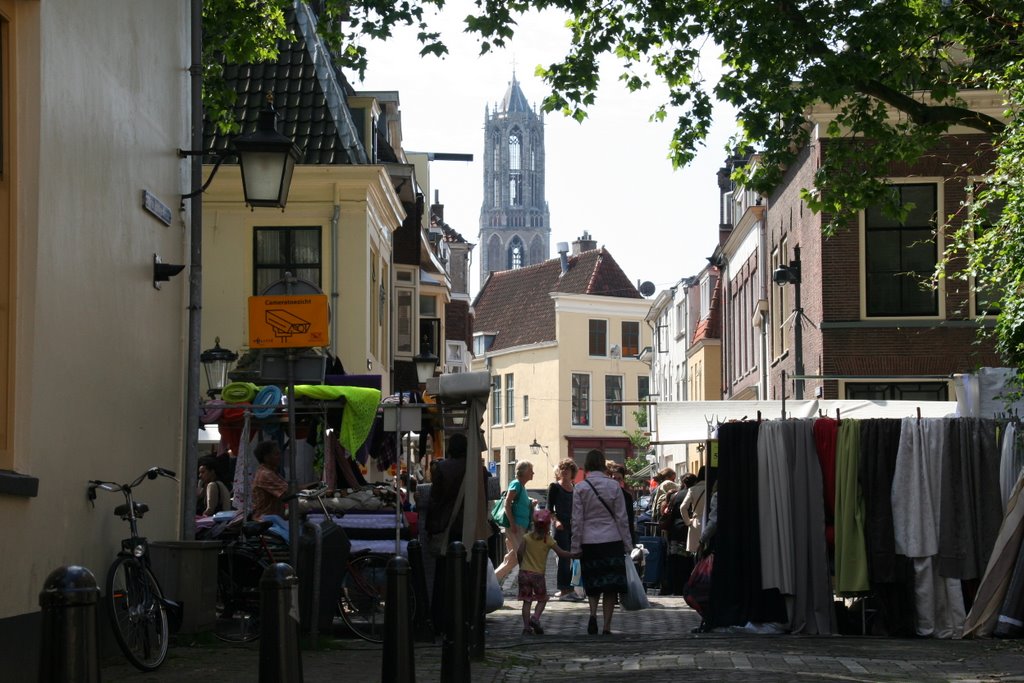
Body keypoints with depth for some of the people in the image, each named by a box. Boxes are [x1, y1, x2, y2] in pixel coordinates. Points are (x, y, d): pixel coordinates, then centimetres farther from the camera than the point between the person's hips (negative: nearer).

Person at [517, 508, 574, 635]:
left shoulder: (527, 537, 2)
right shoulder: (548, 540, -4)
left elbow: (520, 553, -2)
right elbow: (561, 554, -4)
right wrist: (573, 555, 11)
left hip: (525, 572, 2)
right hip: (538, 574, -2)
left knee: (527, 600, 7)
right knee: (542, 599, 13)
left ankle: (526, 626, 1)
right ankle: (535, 618, -10)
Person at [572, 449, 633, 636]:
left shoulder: (580, 488, -4)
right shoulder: (614, 486, -3)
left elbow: (577, 520, -3)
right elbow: (622, 518, -1)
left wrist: (575, 547, 3)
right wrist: (628, 544, 6)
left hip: (589, 543, 1)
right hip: (612, 541, -1)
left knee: (592, 583, 15)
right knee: (611, 585, 5)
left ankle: (593, 613, -10)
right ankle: (607, 626, 1)